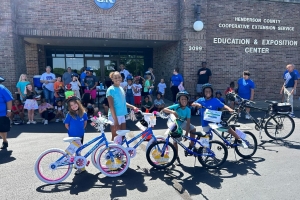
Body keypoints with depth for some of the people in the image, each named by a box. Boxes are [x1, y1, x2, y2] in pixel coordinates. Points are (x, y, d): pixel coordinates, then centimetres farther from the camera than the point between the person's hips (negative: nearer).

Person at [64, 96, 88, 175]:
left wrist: (81, 129, 5)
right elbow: (66, 124, -3)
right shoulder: (69, 114, -15)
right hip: (73, 136, -2)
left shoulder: (83, 113, -8)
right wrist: (72, 131, -1)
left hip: (81, 135, 3)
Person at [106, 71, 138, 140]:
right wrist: (115, 120, -22)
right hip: (115, 116, -8)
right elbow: (111, 106, -18)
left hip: (122, 115, 8)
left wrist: (132, 107, 7)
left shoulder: (121, 88, 10)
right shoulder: (110, 90, -13)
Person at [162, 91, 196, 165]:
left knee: (193, 129, -21)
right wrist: (172, 112, -53)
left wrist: (186, 133, -27)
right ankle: (177, 158, 17)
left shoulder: (188, 110, -20)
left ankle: (191, 146, -3)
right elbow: (164, 109, -36)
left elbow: (188, 122, -20)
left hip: (182, 123, 2)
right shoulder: (176, 106, -27)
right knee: (175, 141, 0)